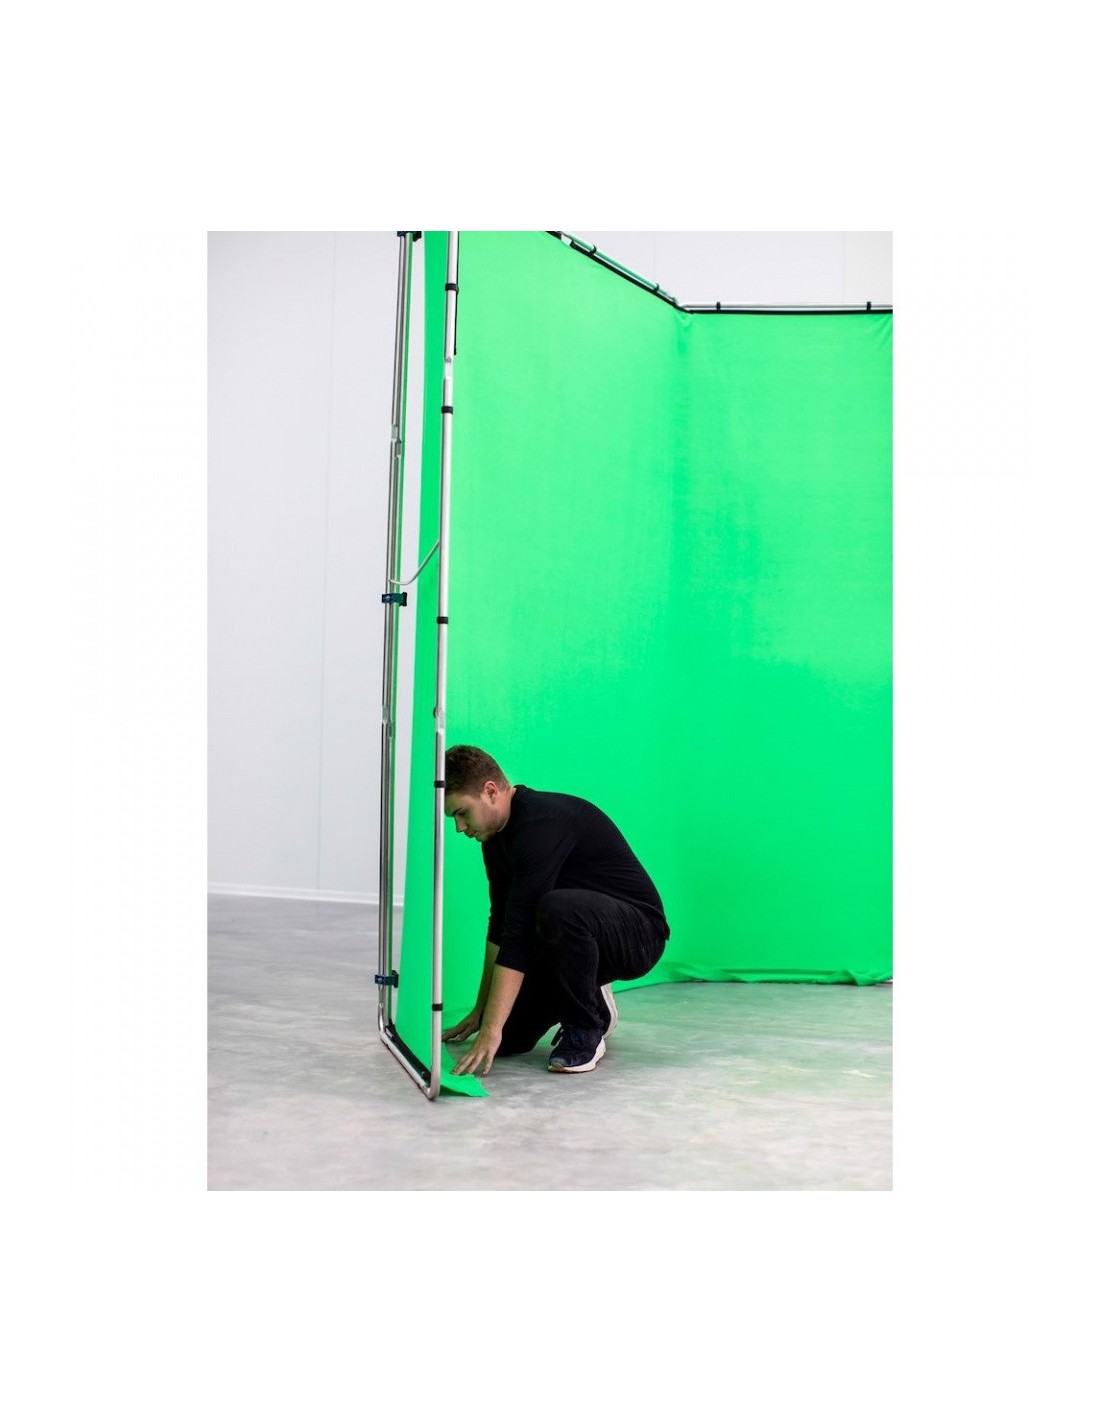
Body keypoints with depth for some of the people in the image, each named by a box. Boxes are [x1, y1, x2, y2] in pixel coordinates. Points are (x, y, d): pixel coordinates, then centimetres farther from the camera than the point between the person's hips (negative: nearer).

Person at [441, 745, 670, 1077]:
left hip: (636, 932, -8)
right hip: (578, 939, 8)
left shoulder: (543, 822, -28)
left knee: (558, 908, -40)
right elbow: (501, 926, 11)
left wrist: (490, 1030, -35)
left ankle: (585, 1031, -17)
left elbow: (521, 931, -33)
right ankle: (590, 1004, 18)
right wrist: (481, 1010, 11)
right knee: (507, 1036, -8)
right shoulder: (497, 835, 1)